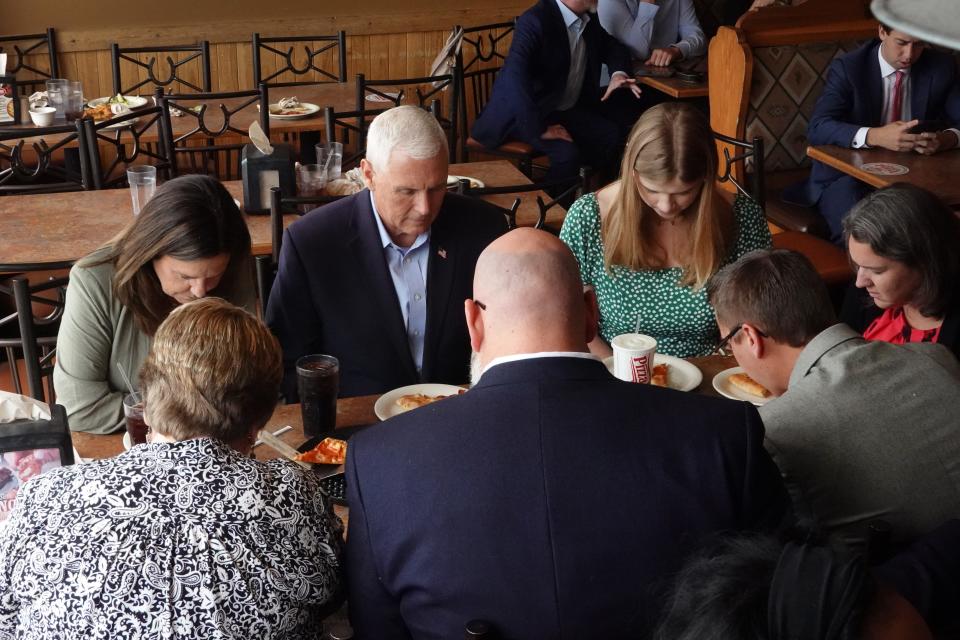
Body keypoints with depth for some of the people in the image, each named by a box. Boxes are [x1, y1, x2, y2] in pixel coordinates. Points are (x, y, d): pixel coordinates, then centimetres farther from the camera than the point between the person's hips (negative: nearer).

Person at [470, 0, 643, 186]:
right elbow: (515, 77, -35)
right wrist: (539, 129, -36)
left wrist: (618, 73, -3)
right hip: (528, 115, -8)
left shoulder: (588, 20, 2)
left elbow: (614, 49, 21)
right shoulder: (535, 20, -23)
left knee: (613, 135, -10)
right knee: (568, 153, -29)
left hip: (568, 110, 8)